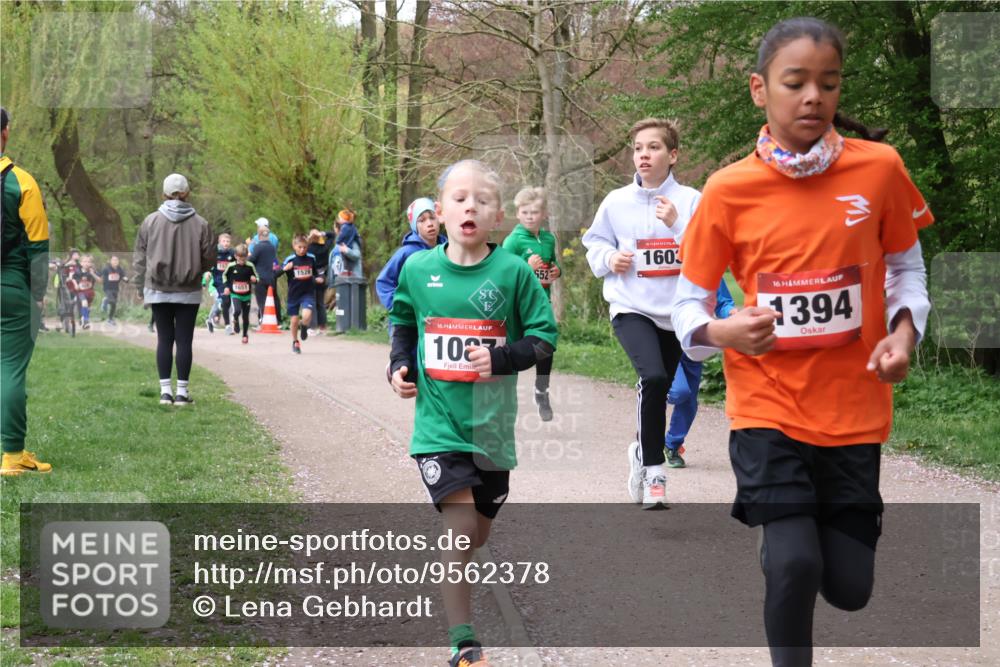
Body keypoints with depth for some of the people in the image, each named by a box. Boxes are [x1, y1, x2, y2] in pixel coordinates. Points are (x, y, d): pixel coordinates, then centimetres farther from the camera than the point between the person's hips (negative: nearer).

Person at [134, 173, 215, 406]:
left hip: (158, 291, 1)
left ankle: (165, 390, 5)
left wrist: (141, 286, 12)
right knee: (184, 340, 3)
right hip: (188, 292, -1)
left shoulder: (150, 221, -3)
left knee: (164, 339, 7)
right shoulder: (199, 224, -6)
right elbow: (209, 259, 0)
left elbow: (140, 258, 2)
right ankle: (182, 391, 4)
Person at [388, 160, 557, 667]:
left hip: (491, 425, 1)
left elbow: (543, 337, -4)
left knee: (476, 534, 16)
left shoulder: (513, 273, -8)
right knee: (461, 530, -14)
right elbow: (403, 321, 18)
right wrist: (399, 366, 4)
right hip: (439, 424, -1)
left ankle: (448, 579, 51)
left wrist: (501, 358, -19)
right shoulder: (418, 270, -2)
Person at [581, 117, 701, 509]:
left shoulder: (690, 200, -3)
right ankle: (653, 470, -14)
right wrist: (609, 258, -6)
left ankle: (642, 448, 44)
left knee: (657, 390, 14)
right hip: (632, 308, -2)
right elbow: (594, 244, 15)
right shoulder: (617, 202, 1)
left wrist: (677, 225, -21)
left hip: (675, 312, 2)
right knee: (653, 377, -25)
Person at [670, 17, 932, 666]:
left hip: (854, 410, 2)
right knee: (794, 566, -17)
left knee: (849, 588, 7)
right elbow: (688, 305, 0)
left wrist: (905, 330, -10)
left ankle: (823, 515, 42)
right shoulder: (729, 189, -8)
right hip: (768, 405, -2)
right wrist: (722, 332, -22)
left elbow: (906, 265, 9)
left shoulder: (880, 167, -6)